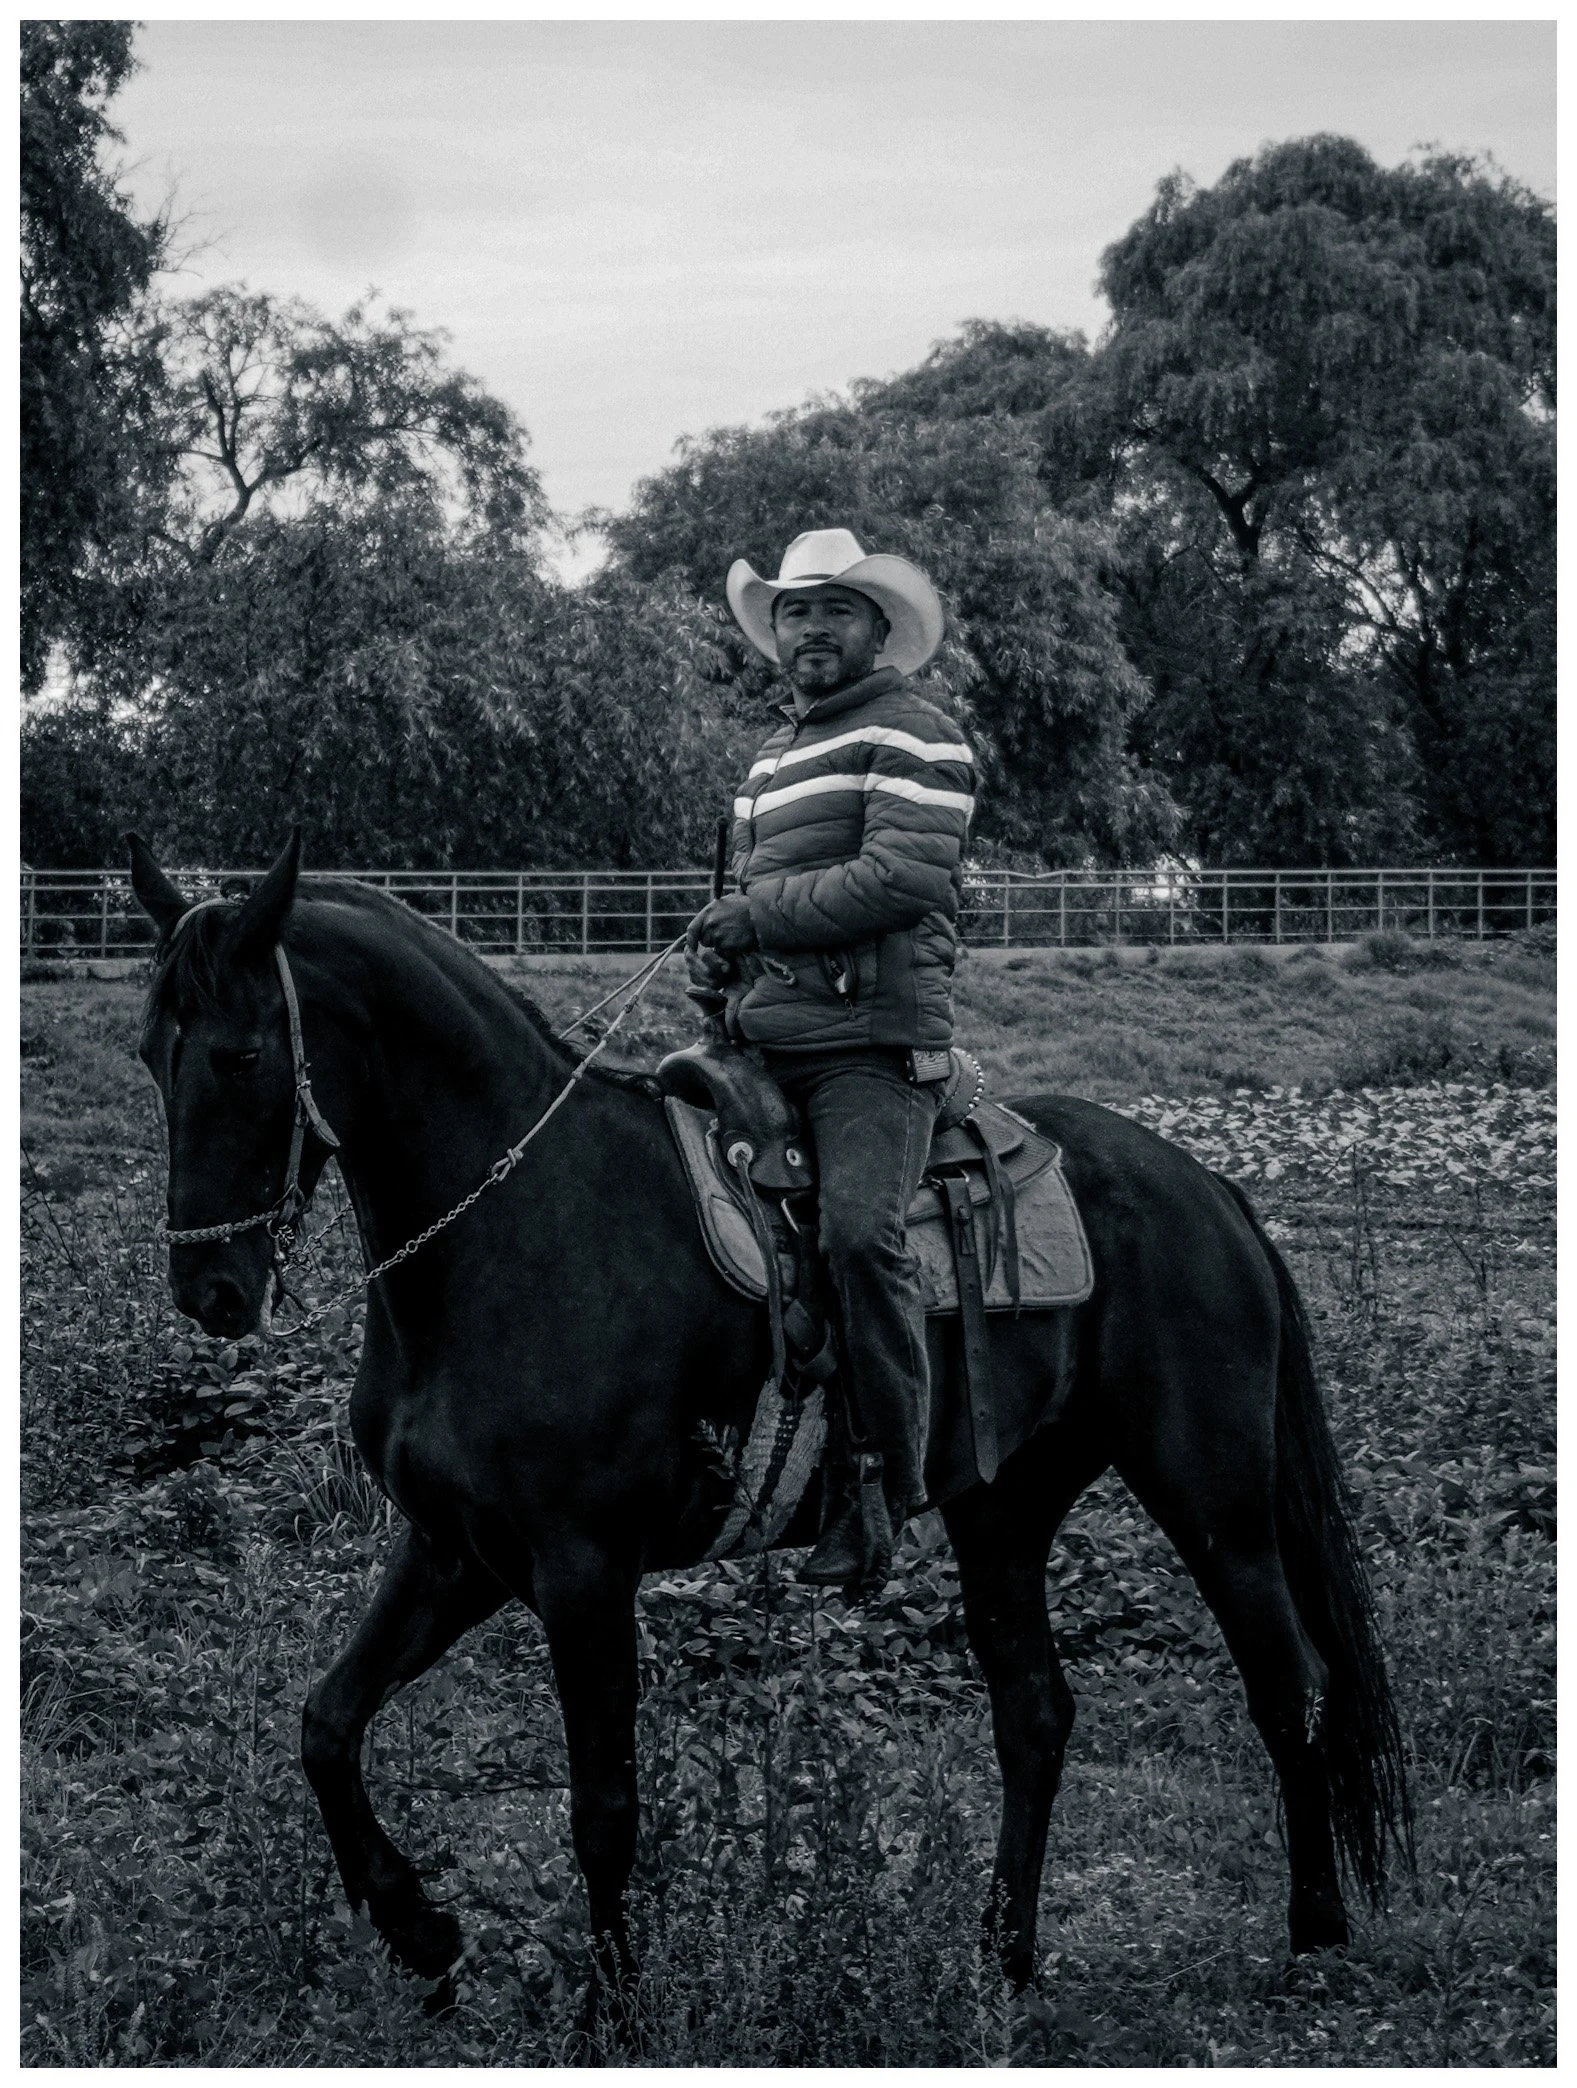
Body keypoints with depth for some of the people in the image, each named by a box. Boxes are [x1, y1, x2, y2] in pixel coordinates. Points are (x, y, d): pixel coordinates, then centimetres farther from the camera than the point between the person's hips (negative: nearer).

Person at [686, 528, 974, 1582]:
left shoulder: (915, 735, -2)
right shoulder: (778, 752, 25)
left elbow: (900, 882, -15)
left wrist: (750, 912, -9)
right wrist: (720, 946, 13)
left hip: (874, 1047, -9)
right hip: (763, 1045, 9)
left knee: (861, 1227, -28)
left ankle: (887, 1481, -20)